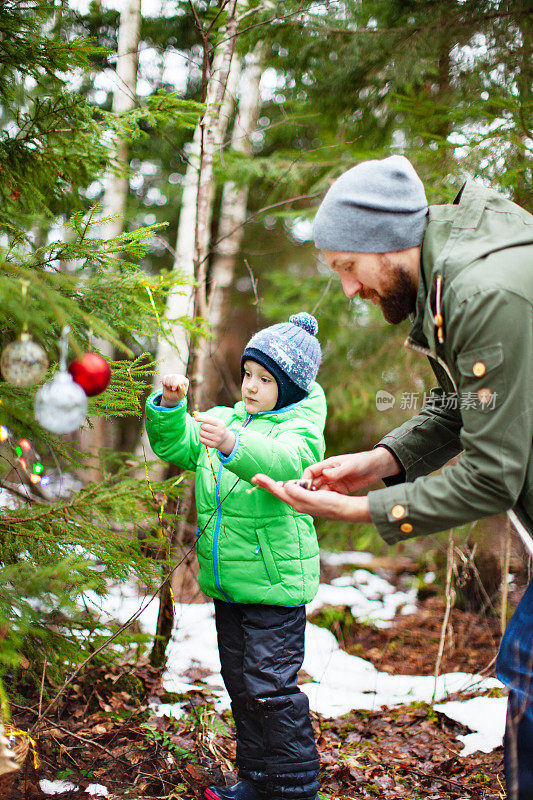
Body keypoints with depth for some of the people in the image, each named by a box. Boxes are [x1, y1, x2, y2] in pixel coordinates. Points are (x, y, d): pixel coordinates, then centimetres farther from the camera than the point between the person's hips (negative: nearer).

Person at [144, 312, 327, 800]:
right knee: (240, 685, 16)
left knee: (270, 686, -6)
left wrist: (232, 445, -47)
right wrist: (170, 407, -14)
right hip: (227, 582, 7)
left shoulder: (300, 428, -9)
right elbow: (176, 446, 5)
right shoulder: (223, 420, 12)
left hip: (276, 582, -7)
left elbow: (283, 462, -30)